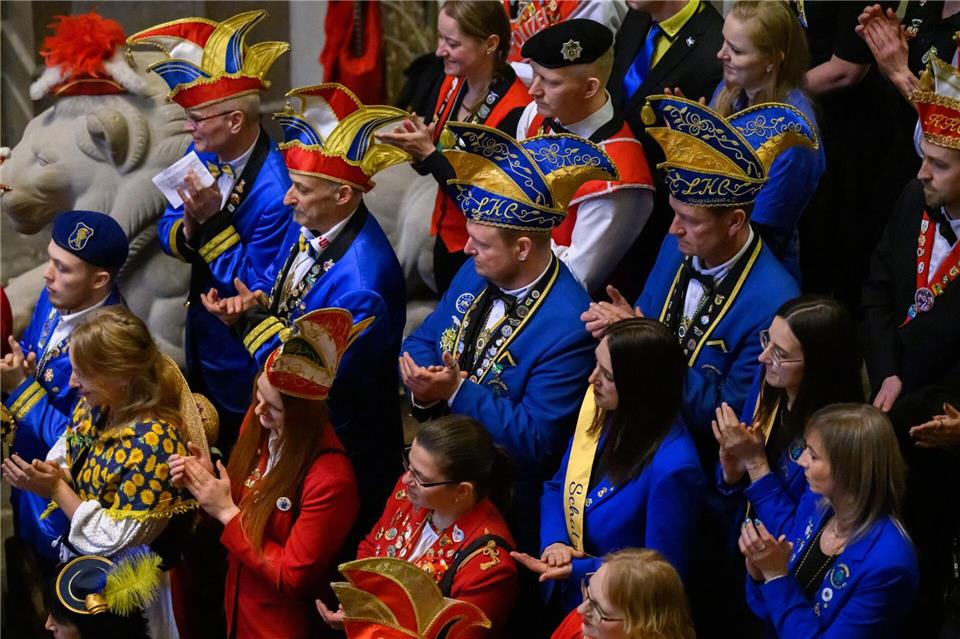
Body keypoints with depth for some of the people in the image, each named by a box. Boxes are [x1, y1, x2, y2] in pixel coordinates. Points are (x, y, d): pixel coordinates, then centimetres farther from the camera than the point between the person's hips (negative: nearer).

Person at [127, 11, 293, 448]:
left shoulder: (277, 191, -31)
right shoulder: (202, 154, -7)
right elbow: (167, 230, 0)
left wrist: (212, 221, -32)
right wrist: (189, 228, -24)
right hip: (201, 340, 7)